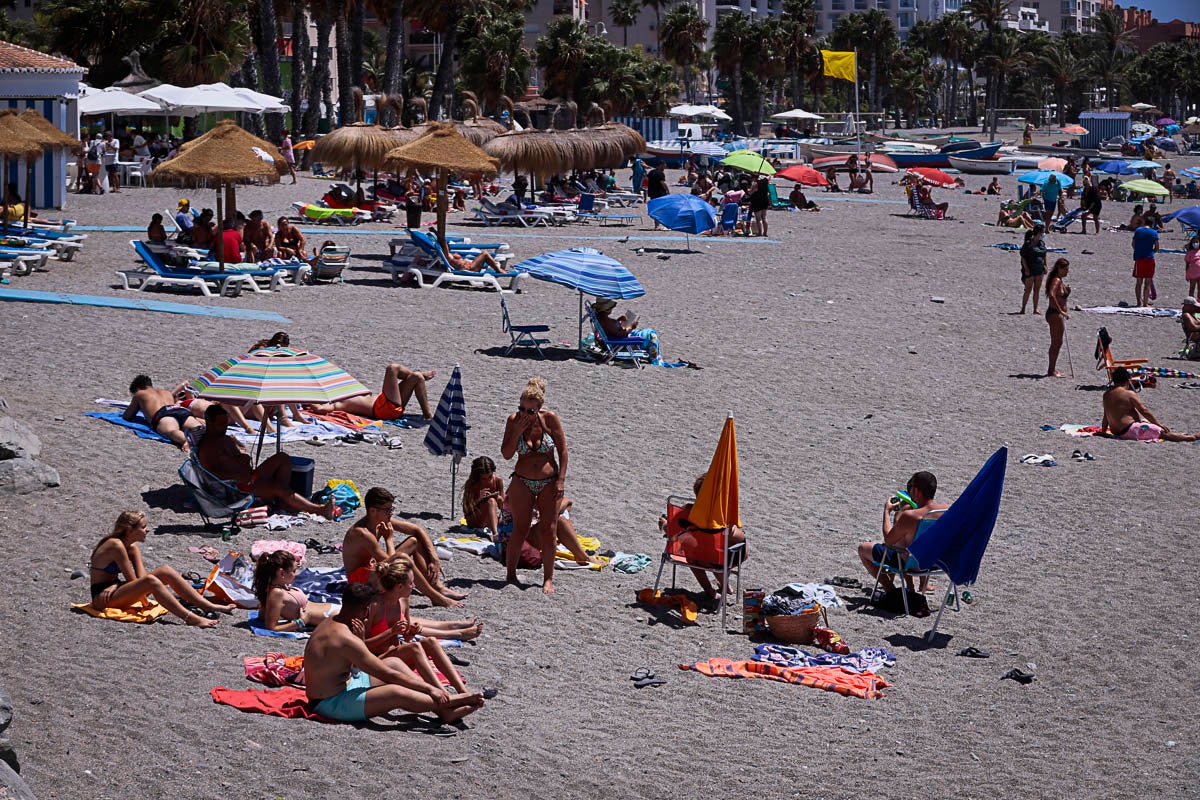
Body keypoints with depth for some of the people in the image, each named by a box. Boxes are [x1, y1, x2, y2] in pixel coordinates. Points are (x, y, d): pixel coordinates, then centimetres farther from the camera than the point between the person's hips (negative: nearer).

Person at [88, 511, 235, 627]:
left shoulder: (133, 547, 9)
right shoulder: (116, 545, -20)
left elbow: (140, 577, -5)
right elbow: (132, 580, -18)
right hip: (102, 598, -9)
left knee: (165, 571, -5)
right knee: (150, 581, -32)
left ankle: (209, 607, -10)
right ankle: (191, 618, -39)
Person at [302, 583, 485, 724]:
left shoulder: (331, 623, 4)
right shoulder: (345, 639, -27)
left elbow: (357, 665, 12)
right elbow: (387, 675, -23)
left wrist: (360, 638, -9)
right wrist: (430, 688, -16)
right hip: (332, 705, -11)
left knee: (394, 662, 11)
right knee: (397, 692, -27)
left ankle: (444, 710, 5)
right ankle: (446, 705, -6)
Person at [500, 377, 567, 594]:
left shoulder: (550, 419, -9)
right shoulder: (514, 420, -7)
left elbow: (563, 450, -2)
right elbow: (506, 454, -6)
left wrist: (561, 480, -7)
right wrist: (517, 432, -20)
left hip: (549, 482, 0)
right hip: (522, 482, 0)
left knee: (549, 531, -3)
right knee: (520, 530, -2)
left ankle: (548, 578, 5)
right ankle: (511, 575, 10)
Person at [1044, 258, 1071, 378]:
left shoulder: (1059, 280, 16)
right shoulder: (1056, 280, -15)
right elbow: (1052, 295, -30)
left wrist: (1067, 290, 8)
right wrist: (1061, 311, -28)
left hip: (1057, 314, 10)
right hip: (1055, 314, -10)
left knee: (1056, 343, 15)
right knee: (1057, 343, -6)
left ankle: (1052, 369, 22)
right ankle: (1052, 371, -4)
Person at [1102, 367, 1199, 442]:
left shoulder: (1106, 395, 8)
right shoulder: (1129, 394, -14)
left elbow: (1106, 416, 16)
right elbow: (1144, 411, -11)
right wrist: (1160, 424, -4)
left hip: (1115, 431, 9)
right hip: (1129, 430, -9)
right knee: (1163, 432, -4)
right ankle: (1190, 437, 1)